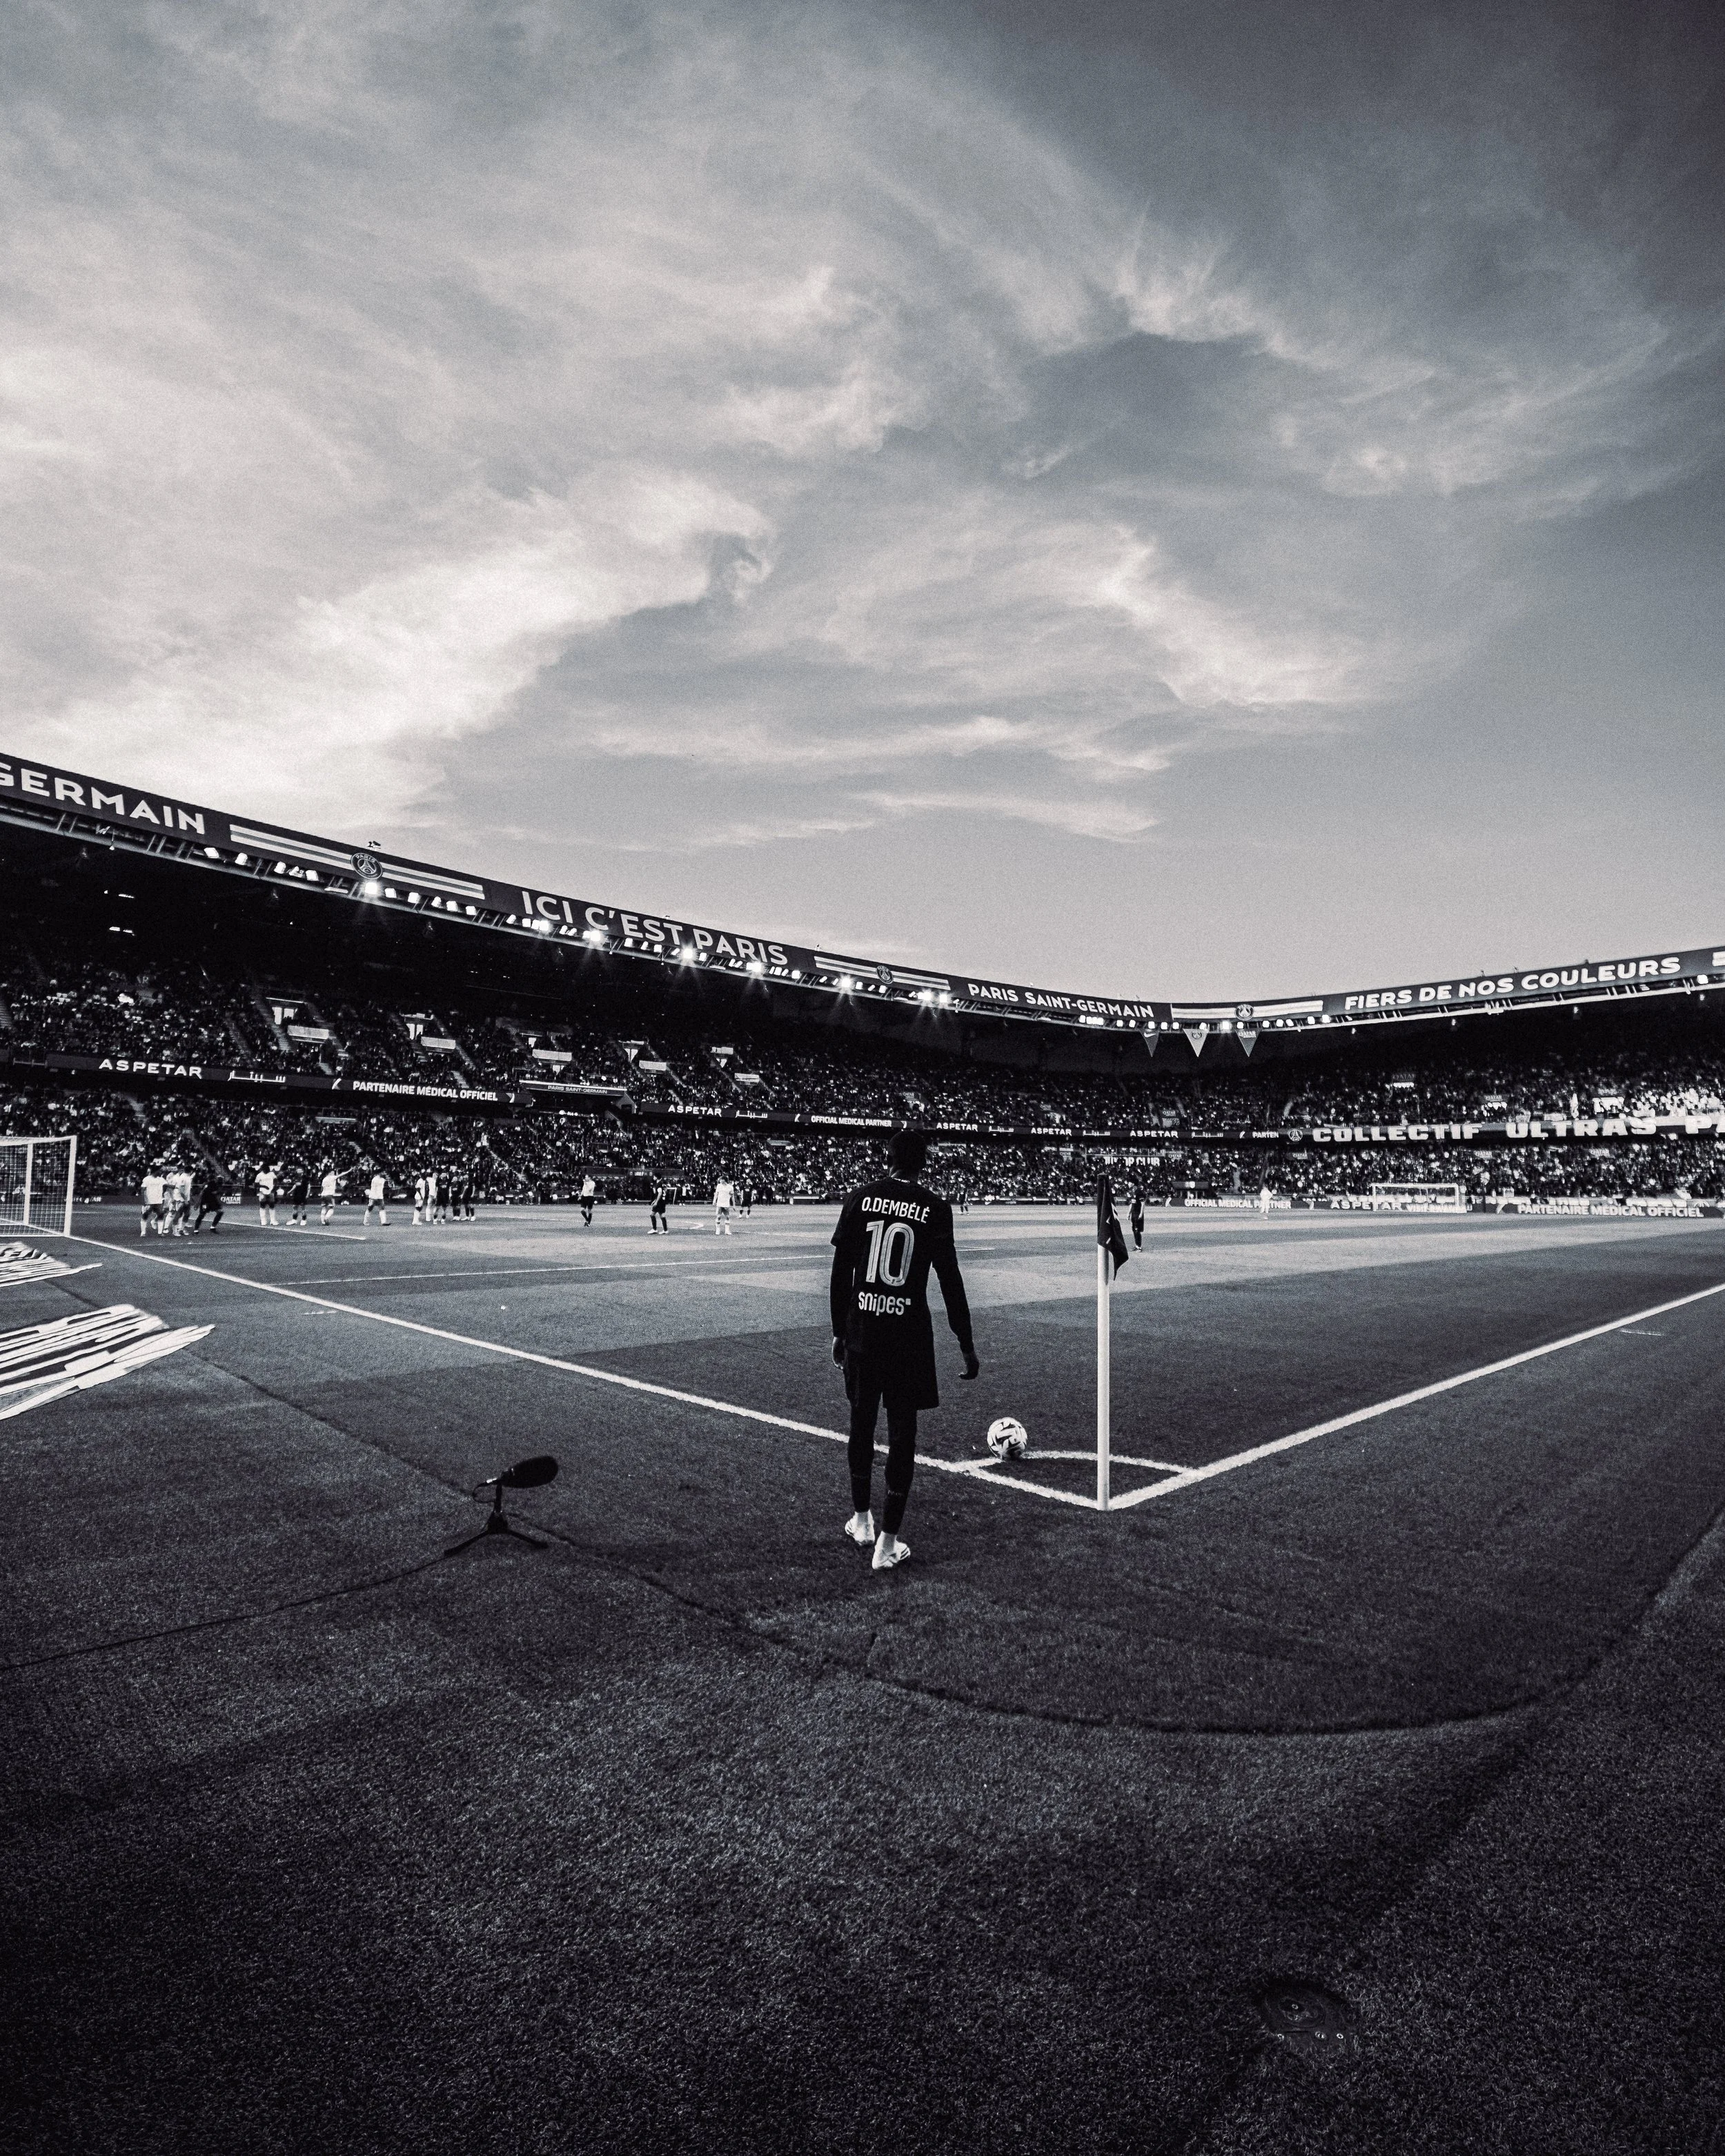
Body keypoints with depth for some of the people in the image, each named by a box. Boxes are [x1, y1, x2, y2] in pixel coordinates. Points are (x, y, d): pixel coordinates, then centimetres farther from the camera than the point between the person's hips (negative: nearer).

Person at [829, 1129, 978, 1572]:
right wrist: (967, 1347, 1)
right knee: (902, 1431, 7)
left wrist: (839, 1330, 13)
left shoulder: (860, 1199, 0)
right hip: (908, 1332, -3)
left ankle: (861, 1519, 34)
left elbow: (840, 1271, 3)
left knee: (862, 1421, 19)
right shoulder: (935, 1208, -7)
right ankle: (887, 1543, 10)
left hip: (861, 1328, 3)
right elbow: (950, 1281, -6)